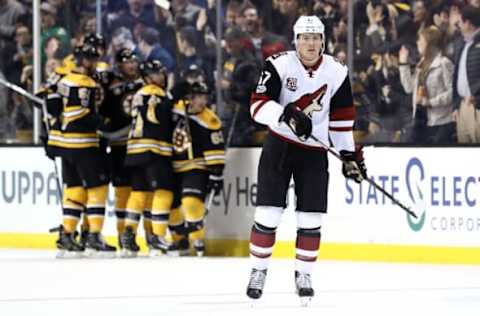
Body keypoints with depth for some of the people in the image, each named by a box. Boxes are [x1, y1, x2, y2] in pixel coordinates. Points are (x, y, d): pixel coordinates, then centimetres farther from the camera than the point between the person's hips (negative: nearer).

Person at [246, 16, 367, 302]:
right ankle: (258, 271, 7)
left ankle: (303, 274, 15)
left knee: (311, 218, 1)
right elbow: (258, 105, -19)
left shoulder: (336, 72, -2)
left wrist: (350, 155, 4)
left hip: (315, 151, 2)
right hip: (279, 146, -2)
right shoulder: (279, 65, -12)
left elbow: (342, 117, 6)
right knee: (269, 212, -5)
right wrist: (286, 114, -35)